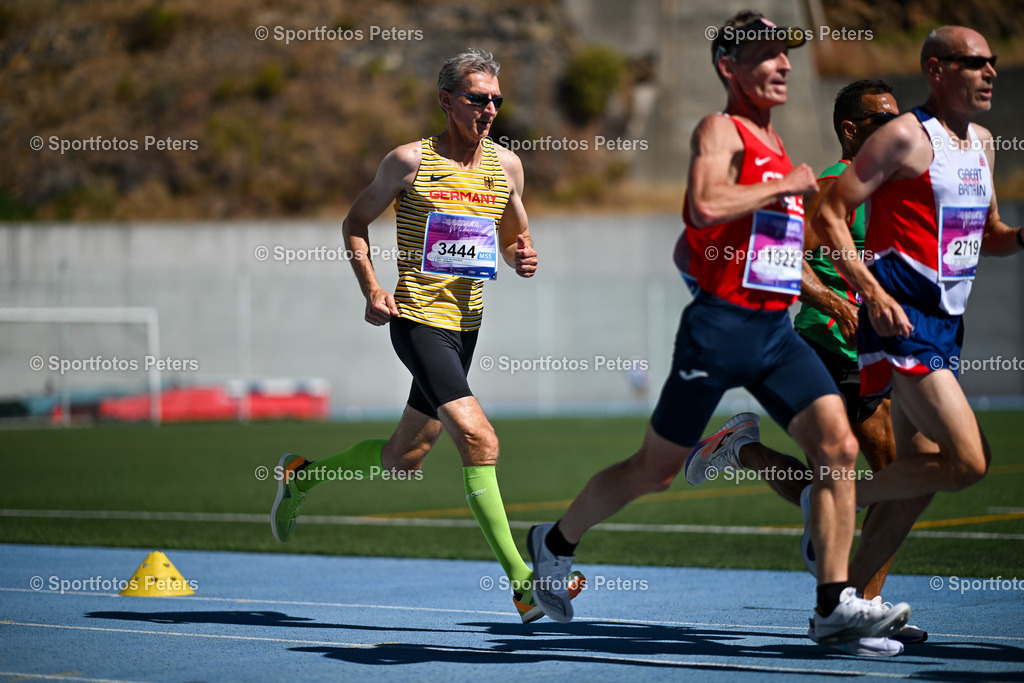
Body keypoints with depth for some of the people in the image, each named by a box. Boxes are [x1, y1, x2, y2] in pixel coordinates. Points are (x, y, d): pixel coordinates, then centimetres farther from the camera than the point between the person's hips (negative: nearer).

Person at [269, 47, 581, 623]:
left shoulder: (507, 165, 8)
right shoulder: (411, 161, -6)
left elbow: (515, 237, 21)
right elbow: (357, 222, 5)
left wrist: (524, 255, -3)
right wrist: (371, 289, -9)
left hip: (466, 322, 7)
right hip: (418, 319, -7)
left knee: (403, 458, 16)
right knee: (480, 441, -20)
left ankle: (303, 474, 42)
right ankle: (522, 583, -21)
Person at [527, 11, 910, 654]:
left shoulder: (775, 144, 20)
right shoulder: (719, 130, -7)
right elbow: (705, 206, -27)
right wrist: (786, 185, -17)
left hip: (777, 330, 7)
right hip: (721, 326, -7)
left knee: (839, 446, -11)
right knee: (656, 469, 4)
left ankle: (835, 604, -12)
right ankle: (557, 540, 28)